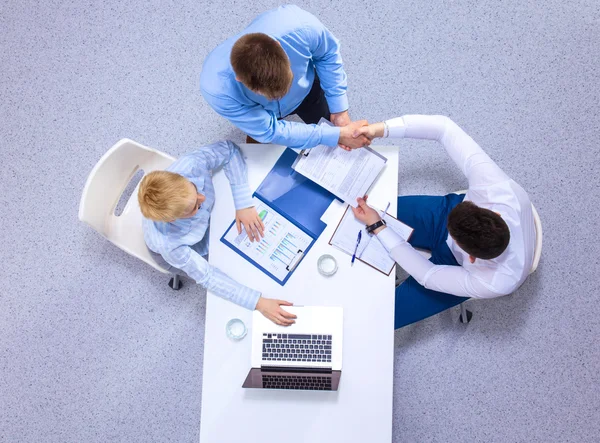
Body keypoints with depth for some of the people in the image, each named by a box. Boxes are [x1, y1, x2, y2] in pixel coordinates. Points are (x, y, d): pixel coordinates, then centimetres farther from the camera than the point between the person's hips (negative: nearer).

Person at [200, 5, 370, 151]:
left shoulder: (300, 25, -44)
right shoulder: (218, 90, -47)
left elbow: (328, 55, -19)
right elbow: (271, 131, -35)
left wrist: (339, 108, -24)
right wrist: (339, 135, -36)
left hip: (306, 89, 2)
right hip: (257, 111, -2)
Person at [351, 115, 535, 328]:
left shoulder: (494, 283, -42)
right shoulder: (496, 186, -41)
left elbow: (428, 275, -27)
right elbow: (444, 127, -33)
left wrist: (377, 226, -29)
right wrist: (383, 128, -42)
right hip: (444, 212, 3)